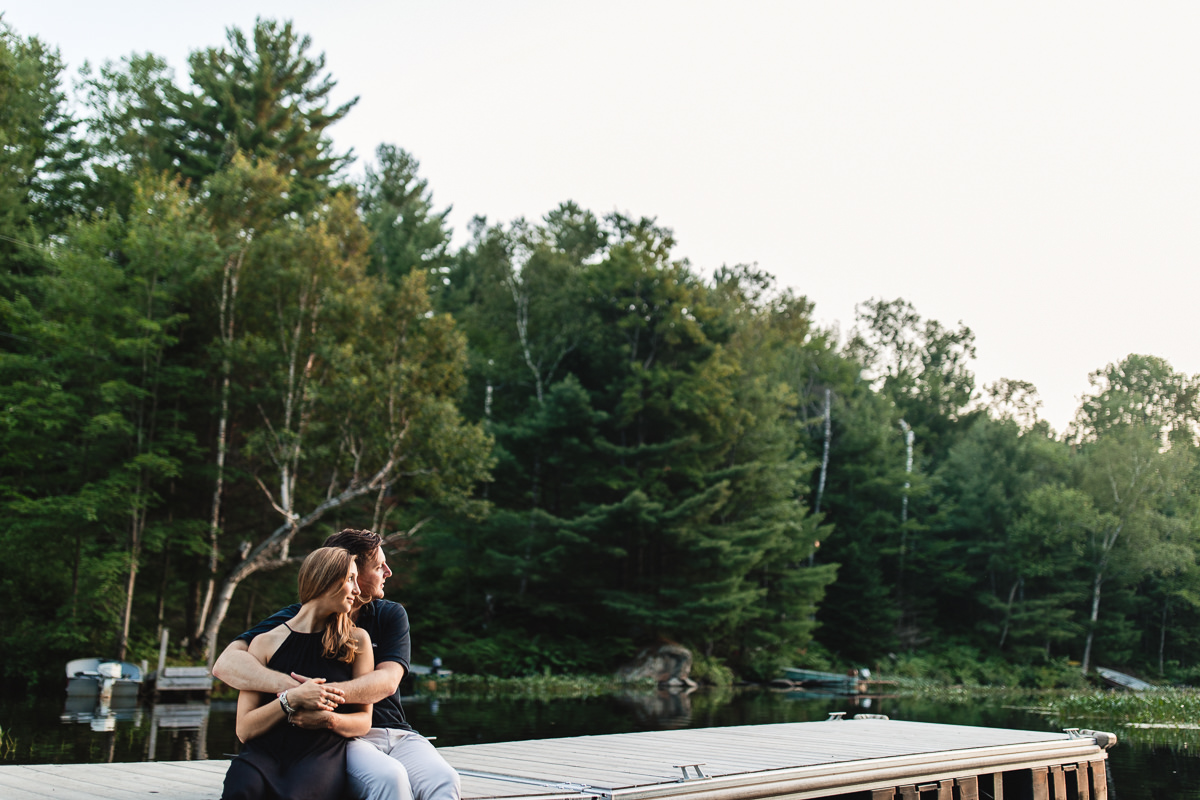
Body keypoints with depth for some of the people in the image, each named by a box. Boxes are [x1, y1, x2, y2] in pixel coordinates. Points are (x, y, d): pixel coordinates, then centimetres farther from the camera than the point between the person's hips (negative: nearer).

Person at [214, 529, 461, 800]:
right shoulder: (295, 619, 2)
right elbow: (226, 664, -11)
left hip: (397, 733, 3)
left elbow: (387, 681, -7)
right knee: (389, 778, -35)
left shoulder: (391, 615, 10)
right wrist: (293, 689, -31)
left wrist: (327, 691, -27)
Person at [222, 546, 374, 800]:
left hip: (323, 753, 0)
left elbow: (363, 720, 14)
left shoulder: (357, 641, 14)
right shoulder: (266, 643, 11)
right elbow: (244, 729, 5)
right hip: (265, 751, 1)